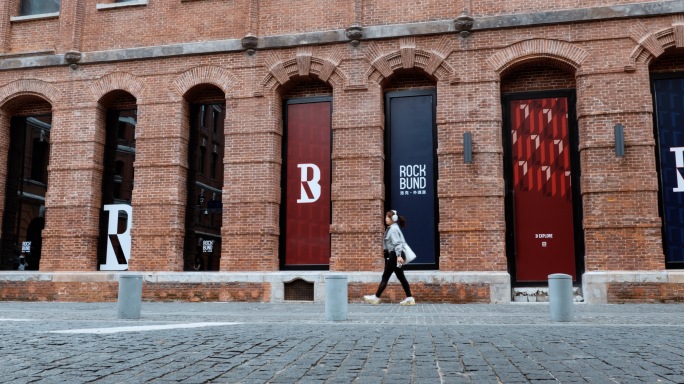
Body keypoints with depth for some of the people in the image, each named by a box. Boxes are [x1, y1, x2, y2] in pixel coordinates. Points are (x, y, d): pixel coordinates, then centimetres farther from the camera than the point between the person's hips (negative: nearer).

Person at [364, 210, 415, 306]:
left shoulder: (393, 229, -14)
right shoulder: (392, 228, 15)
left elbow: (397, 243, -21)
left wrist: (399, 256, -27)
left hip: (394, 256, -10)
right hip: (393, 255, 10)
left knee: (385, 276, -2)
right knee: (401, 277, 9)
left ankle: (376, 297, 6)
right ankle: (409, 298, 9)